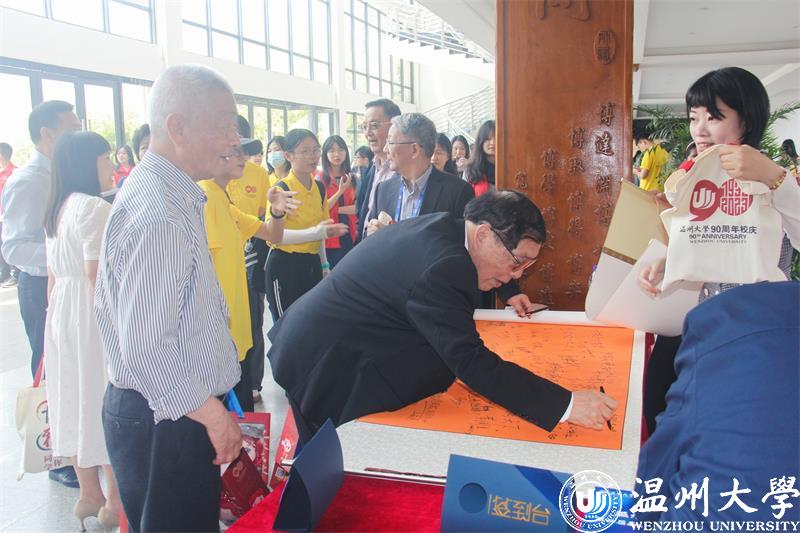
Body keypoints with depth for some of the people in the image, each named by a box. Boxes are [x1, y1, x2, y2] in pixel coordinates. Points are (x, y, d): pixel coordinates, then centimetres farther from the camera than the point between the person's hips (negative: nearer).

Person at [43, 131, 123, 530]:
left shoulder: (57, 209, 12)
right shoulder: (95, 208, -16)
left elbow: (53, 274, 16)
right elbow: (97, 274, -21)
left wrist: (56, 312, 22)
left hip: (62, 312, 9)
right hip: (93, 314, -9)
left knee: (75, 399, 14)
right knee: (106, 400, 1)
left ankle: (89, 495, 28)